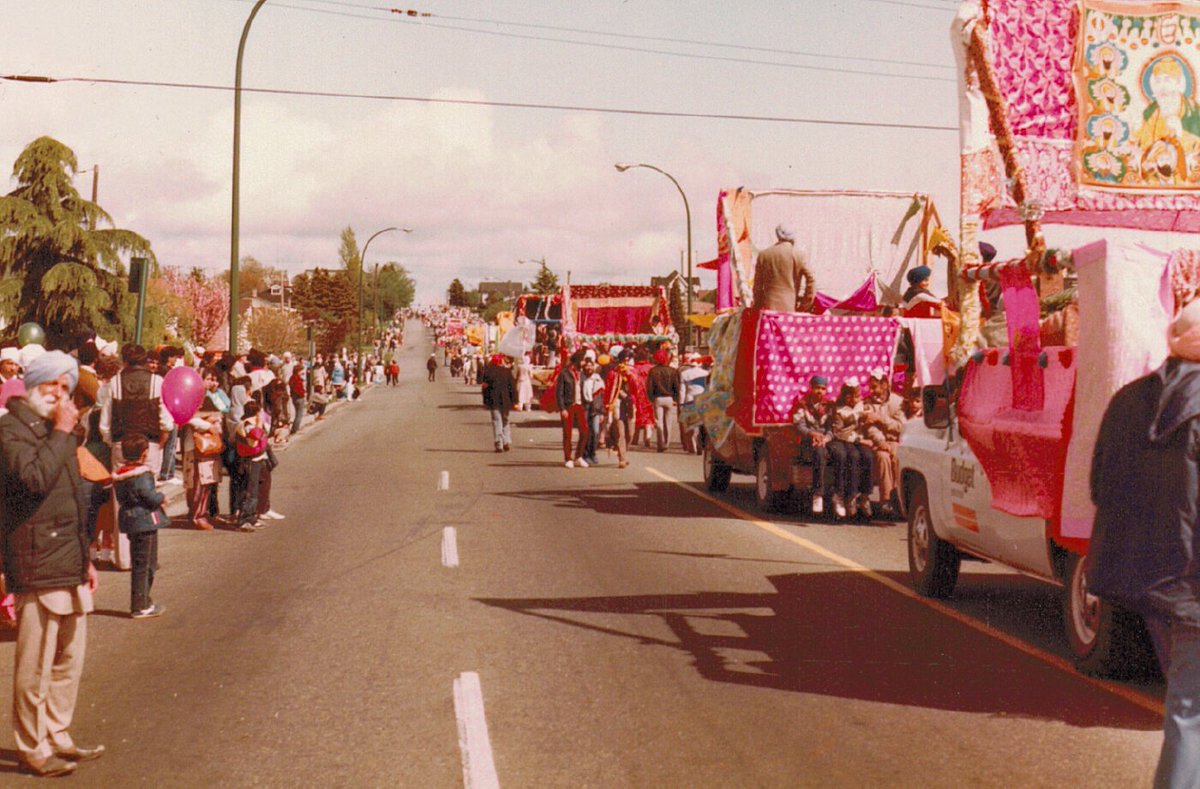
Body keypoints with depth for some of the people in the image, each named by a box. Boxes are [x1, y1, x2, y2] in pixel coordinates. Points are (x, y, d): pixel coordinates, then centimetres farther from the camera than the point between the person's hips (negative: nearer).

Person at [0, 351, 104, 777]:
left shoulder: (56, 430, 20)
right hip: (38, 564, -9)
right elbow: (36, 478, -26)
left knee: (70, 658, 14)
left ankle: (57, 737, 25)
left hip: (69, 565, 9)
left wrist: (85, 558, 24)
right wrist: (62, 432, -17)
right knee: (35, 665, -3)